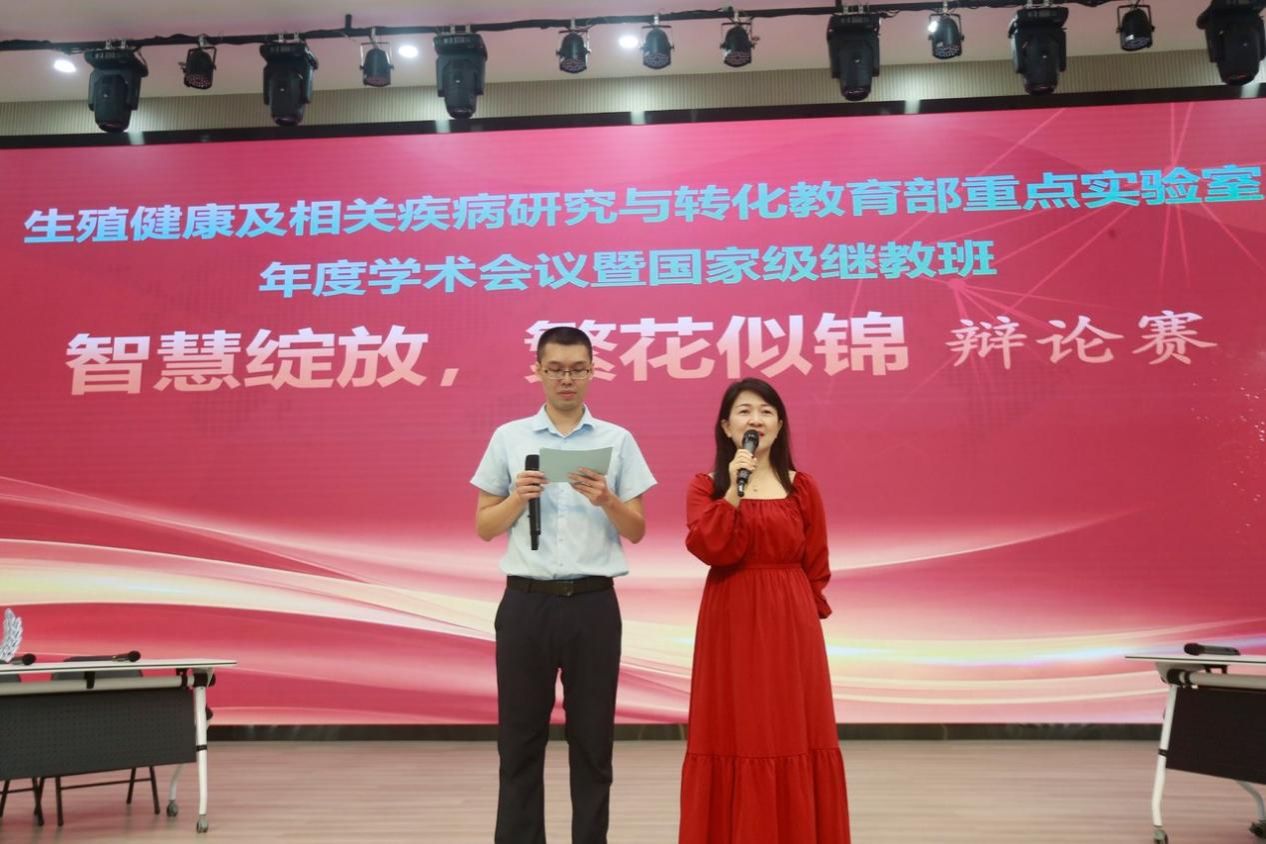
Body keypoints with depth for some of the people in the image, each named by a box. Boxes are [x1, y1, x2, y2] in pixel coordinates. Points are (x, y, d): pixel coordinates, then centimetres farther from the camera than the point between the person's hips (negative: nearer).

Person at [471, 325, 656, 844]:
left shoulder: (617, 441, 4)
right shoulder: (508, 438, 6)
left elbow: (637, 531, 4)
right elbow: (483, 527, 7)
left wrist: (607, 500, -15)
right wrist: (518, 498, -12)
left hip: (593, 604, 0)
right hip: (526, 603, 0)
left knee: (592, 740, 8)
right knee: (520, 740, 7)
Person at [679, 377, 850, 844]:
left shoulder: (802, 488, 4)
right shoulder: (706, 486, 1)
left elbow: (817, 567, 8)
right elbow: (710, 549, -15)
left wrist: (807, 612, 3)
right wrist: (734, 492, -19)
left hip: (790, 625, 1)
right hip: (731, 624, -1)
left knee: (792, 734, 5)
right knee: (735, 734, 4)